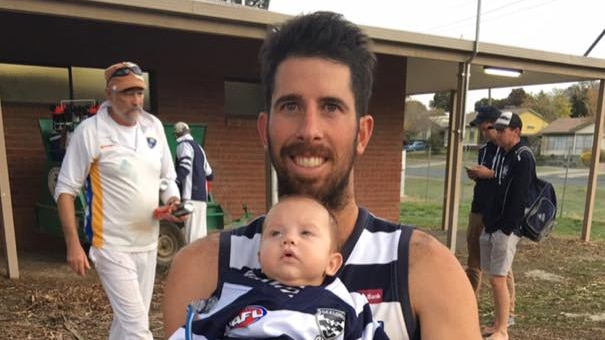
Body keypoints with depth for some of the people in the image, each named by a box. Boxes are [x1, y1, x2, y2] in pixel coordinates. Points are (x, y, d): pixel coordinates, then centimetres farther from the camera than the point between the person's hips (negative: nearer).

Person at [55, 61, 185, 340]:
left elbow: (168, 177, 11)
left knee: (128, 318, 20)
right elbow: (66, 190, -8)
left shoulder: (154, 126, 3)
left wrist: (172, 201, -10)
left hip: (148, 243, 6)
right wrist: (73, 244, -13)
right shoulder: (89, 131, -12)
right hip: (111, 245, -5)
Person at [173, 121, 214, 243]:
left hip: (191, 194, -8)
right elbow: (209, 174, 25)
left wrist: (175, 183, -29)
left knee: (192, 230, -10)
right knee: (200, 229, 12)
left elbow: (185, 167, -18)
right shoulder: (198, 146, 22)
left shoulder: (184, 145, -1)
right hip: (201, 194, 8)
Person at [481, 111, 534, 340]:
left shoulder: (523, 159, -12)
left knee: (498, 279, -4)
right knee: (495, 279, 13)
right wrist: (488, 222, 15)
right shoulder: (504, 157, 15)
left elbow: (518, 198, -18)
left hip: (506, 230, -9)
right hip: (491, 227, 9)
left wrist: (506, 228, -19)